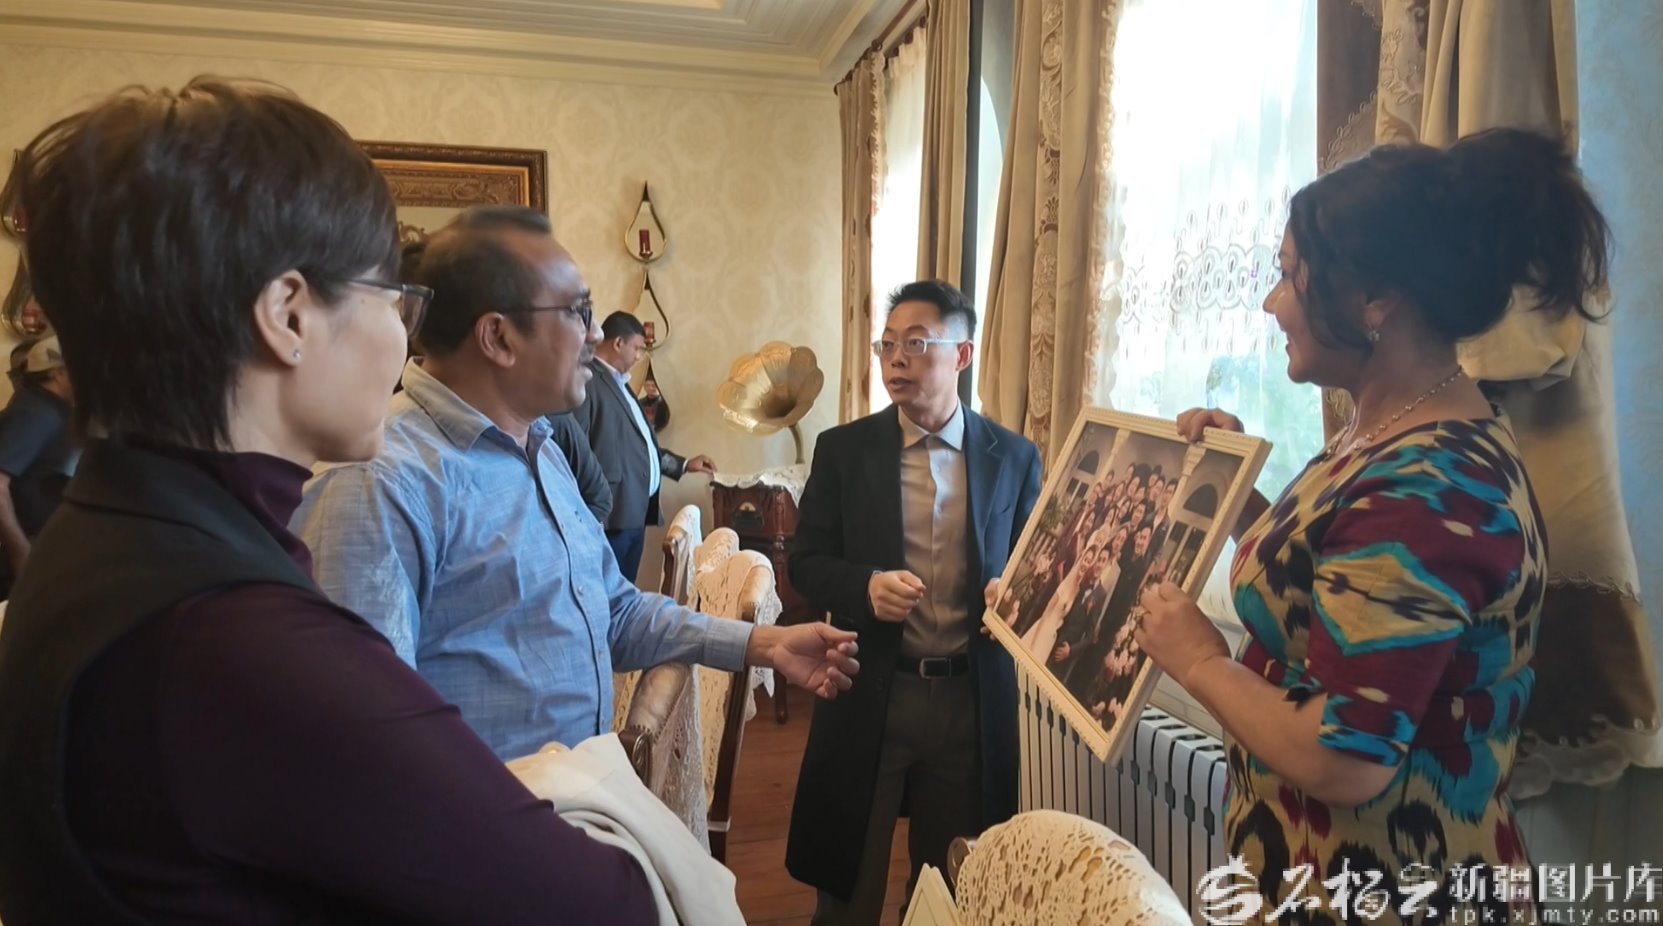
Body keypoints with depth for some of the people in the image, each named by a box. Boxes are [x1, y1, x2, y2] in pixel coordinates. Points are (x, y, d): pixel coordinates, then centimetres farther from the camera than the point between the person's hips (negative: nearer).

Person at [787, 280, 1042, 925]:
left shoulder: (1014, 457, 2)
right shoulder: (843, 449, 0)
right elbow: (805, 563, 1)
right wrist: (866, 586, -19)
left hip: (973, 700, 1)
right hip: (870, 696, 0)